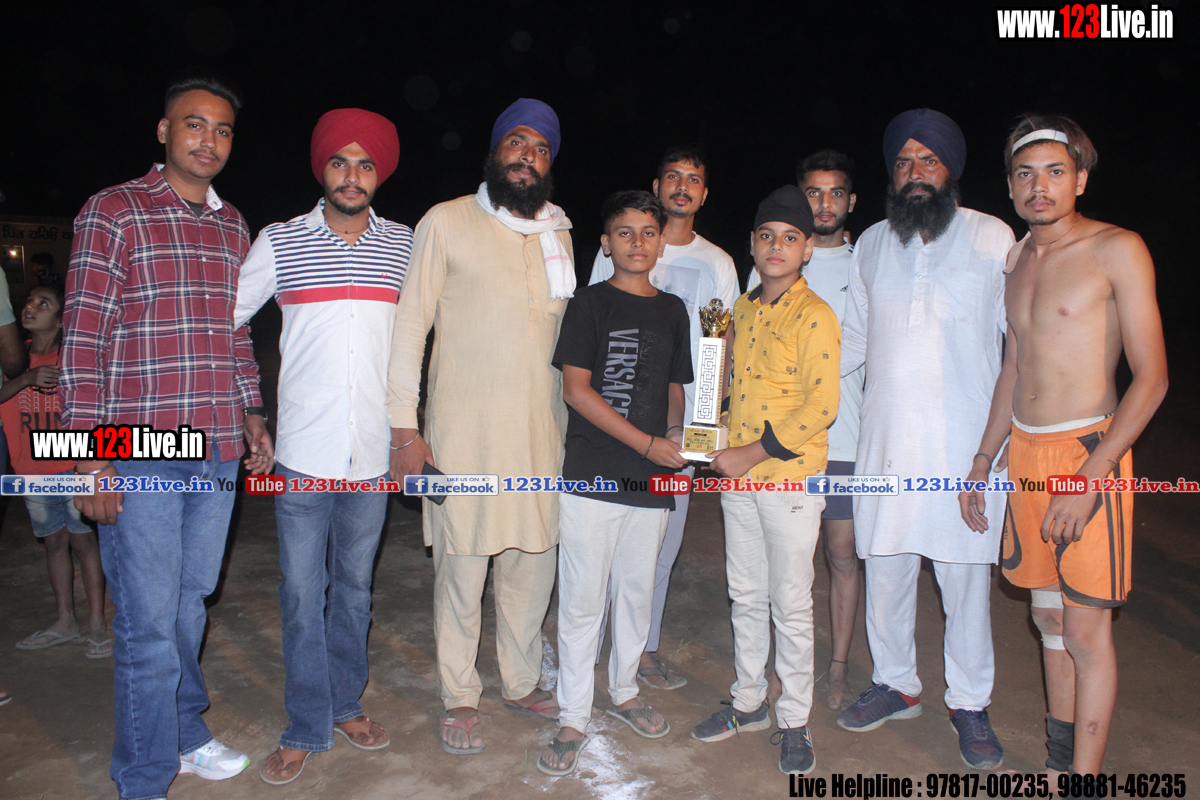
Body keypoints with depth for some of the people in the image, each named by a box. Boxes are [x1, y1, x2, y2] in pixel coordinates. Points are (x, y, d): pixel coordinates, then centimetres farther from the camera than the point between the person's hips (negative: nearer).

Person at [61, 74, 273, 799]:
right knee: (150, 619, 1)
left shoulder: (233, 227, 14)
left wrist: (252, 419, 15)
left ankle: (185, 731, 35)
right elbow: (83, 338, -6)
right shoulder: (113, 212, -2)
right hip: (140, 453, -5)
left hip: (219, 450, 5)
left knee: (191, 601, 17)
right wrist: (91, 456, -11)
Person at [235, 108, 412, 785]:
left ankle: (347, 705, 31)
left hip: (372, 450, 1)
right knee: (302, 594, 5)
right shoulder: (280, 241, 2)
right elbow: (222, 316, 10)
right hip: (303, 450, -1)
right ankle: (307, 729, 21)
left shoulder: (405, 245, 6)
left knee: (354, 587, 15)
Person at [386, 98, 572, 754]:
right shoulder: (447, 222, 0)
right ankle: (459, 698, 22)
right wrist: (404, 428, -7)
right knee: (462, 565, 2)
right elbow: (410, 326, -2)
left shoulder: (558, 235, 15)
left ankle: (522, 682, 30)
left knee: (533, 559, 10)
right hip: (464, 429, -4)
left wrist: (576, 420, 15)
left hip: (542, 429, 4)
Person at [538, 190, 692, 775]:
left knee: (637, 593, 15)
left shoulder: (672, 310, 12)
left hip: (652, 482, 5)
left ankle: (624, 692, 35)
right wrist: (647, 444, -12)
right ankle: (573, 718, 16)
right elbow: (576, 391, -9)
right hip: (593, 478, -4)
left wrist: (675, 434, 0)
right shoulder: (589, 304, -2)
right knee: (583, 600, 2)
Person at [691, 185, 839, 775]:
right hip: (737, 479, 6)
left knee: (791, 606, 6)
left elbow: (820, 407, -17)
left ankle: (794, 721, 22)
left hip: (790, 480, -6)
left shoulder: (814, 316, -11)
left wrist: (750, 454, -17)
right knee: (745, 597, 16)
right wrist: (723, 449, 6)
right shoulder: (741, 310, 11)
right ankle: (748, 703, 32)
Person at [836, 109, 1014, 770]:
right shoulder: (872, 245, 11)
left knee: (965, 578, 4)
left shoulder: (992, 238, 3)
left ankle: (970, 704, 24)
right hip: (886, 441, 3)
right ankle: (895, 684, 31)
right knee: (884, 569, 10)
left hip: (966, 443, -2)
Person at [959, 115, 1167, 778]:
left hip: (1090, 451, -6)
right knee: (1047, 615, 14)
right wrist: (982, 461, 17)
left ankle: (1086, 777, 10)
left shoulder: (1117, 250, -8)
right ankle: (1059, 760, 28)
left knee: (1086, 630, -3)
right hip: (1024, 452, 6)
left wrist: (1091, 476, -19)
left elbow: (1152, 376, -12)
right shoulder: (1016, 258, 12)